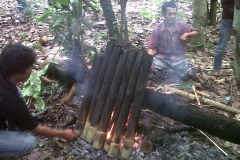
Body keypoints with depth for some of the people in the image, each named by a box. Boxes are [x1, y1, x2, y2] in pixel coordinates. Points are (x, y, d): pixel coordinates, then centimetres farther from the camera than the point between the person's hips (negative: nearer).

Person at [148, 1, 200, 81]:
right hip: (162, 57, -1)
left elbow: (197, 32, 5)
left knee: (190, 72, -22)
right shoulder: (157, 29, -8)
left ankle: (175, 69, 12)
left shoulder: (182, 26, -4)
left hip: (178, 57, 1)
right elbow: (151, 47, -8)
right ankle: (165, 68, 6)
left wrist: (187, 34, -16)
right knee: (153, 68, -32)